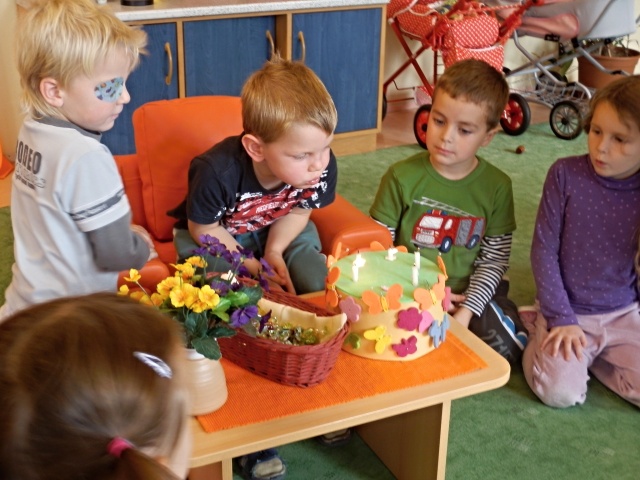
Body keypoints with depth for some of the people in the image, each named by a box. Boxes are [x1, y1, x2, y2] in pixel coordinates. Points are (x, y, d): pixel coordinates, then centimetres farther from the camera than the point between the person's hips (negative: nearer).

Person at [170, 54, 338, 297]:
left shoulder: (323, 167, -28)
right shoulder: (216, 173, -38)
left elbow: (298, 212, -6)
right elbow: (204, 230, -18)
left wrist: (274, 251, -20)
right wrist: (252, 267, -19)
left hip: (277, 233, 3)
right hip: (216, 236, -2)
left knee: (320, 286, -16)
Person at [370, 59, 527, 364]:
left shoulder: (497, 187, -2)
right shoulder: (402, 177, -6)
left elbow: (495, 260, -2)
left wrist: (465, 312, -14)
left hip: (470, 293, 2)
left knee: (506, 347, -17)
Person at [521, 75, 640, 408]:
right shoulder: (566, 174, -12)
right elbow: (544, 249, -8)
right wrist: (560, 319, -10)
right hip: (569, 311, -2)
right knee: (560, 392, -20)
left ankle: (586, 353, 11)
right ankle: (543, 336, 10)